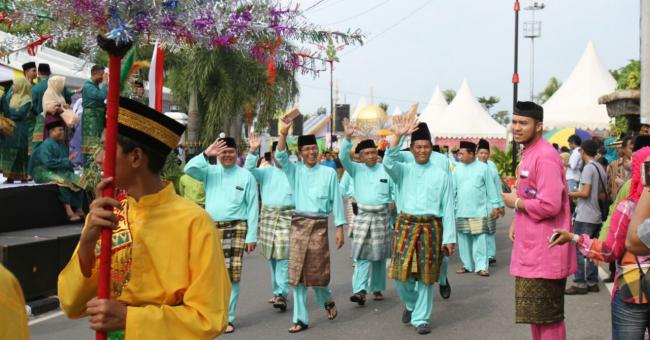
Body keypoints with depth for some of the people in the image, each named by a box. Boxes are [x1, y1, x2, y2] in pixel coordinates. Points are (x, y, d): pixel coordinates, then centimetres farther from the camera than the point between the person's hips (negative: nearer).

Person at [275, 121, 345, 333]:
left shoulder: (329, 172, 2)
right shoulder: (295, 171, 6)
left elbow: (336, 201, 3)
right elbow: (281, 157, -12)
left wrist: (340, 229, 0)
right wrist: (283, 134, -28)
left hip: (319, 225, -2)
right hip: (298, 224, 2)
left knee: (317, 270, 0)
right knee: (297, 273, 3)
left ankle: (327, 300, 32)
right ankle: (301, 319, 11)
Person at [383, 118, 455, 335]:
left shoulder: (441, 175, 4)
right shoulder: (403, 170, 6)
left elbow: (448, 208, 3)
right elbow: (388, 163, -17)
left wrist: (449, 238, -3)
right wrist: (398, 137, -30)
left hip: (431, 227, 0)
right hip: (406, 225, 1)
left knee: (426, 276, 5)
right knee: (402, 273, 0)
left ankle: (421, 318, 20)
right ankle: (410, 304, 30)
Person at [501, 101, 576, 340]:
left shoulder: (545, 157, -19)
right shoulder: (529, 153, 14)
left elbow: (549, 205, -27)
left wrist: (515, 203, -12)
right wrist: (518, 222, 9)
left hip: (544, 252, -10)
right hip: (531, 248, 10)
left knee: (548, 319, -2)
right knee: (535, 316, 19)